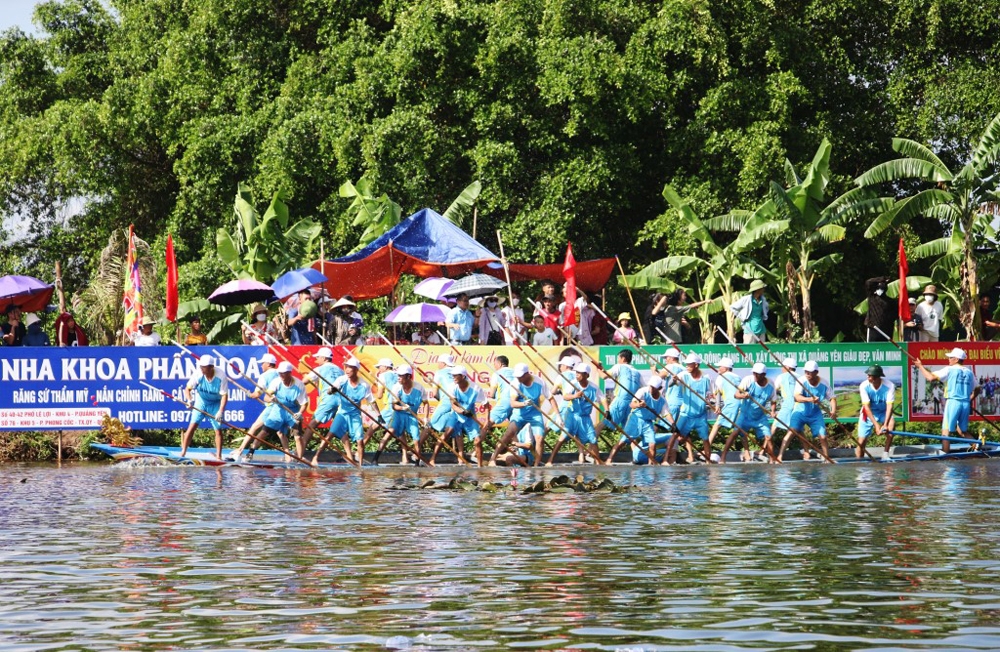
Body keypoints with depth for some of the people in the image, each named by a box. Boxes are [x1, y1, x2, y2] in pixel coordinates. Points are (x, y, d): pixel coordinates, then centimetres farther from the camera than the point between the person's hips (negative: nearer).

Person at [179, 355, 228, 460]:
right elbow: (187, 388, -15)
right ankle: (183, 451, -6)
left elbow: (224, 395, -22)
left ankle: (219, 456, 9)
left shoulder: (221, 377, -25)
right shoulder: (198, 374, -22)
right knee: (192, 425, -11)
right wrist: (189, 400, -35)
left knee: (218, 429, -3)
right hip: (201, 401, 1)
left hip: (215, 403, -1)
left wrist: (220, 411, -32)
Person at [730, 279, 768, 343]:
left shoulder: (763, 300, 7)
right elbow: (732, 308, -4)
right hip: (750, 330, -6)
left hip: (761, 328, 6)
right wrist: (741, 318, -4)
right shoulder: (746, 299, -11)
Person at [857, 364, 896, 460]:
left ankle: (885, 454, -24)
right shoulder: (864, 386, -22)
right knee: (861, 441, -8)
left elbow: (889, 406, -29)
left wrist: (885, 425, -42)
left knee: (892, 422, -32)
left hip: (883, 413, 0)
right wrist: (876, 425, -35)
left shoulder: (889, 386, -24)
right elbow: (867, 407, -25)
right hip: (868, 414, 0)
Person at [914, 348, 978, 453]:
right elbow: (977, 389, 19)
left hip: (953, 402, -5)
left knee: (946, 431, -3)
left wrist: (920, 366, -1)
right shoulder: (969, 372, 12)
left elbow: (931, 377, -12)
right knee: (963, 431, 18)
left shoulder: (949, 370, -4)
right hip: (966, 405, 5)